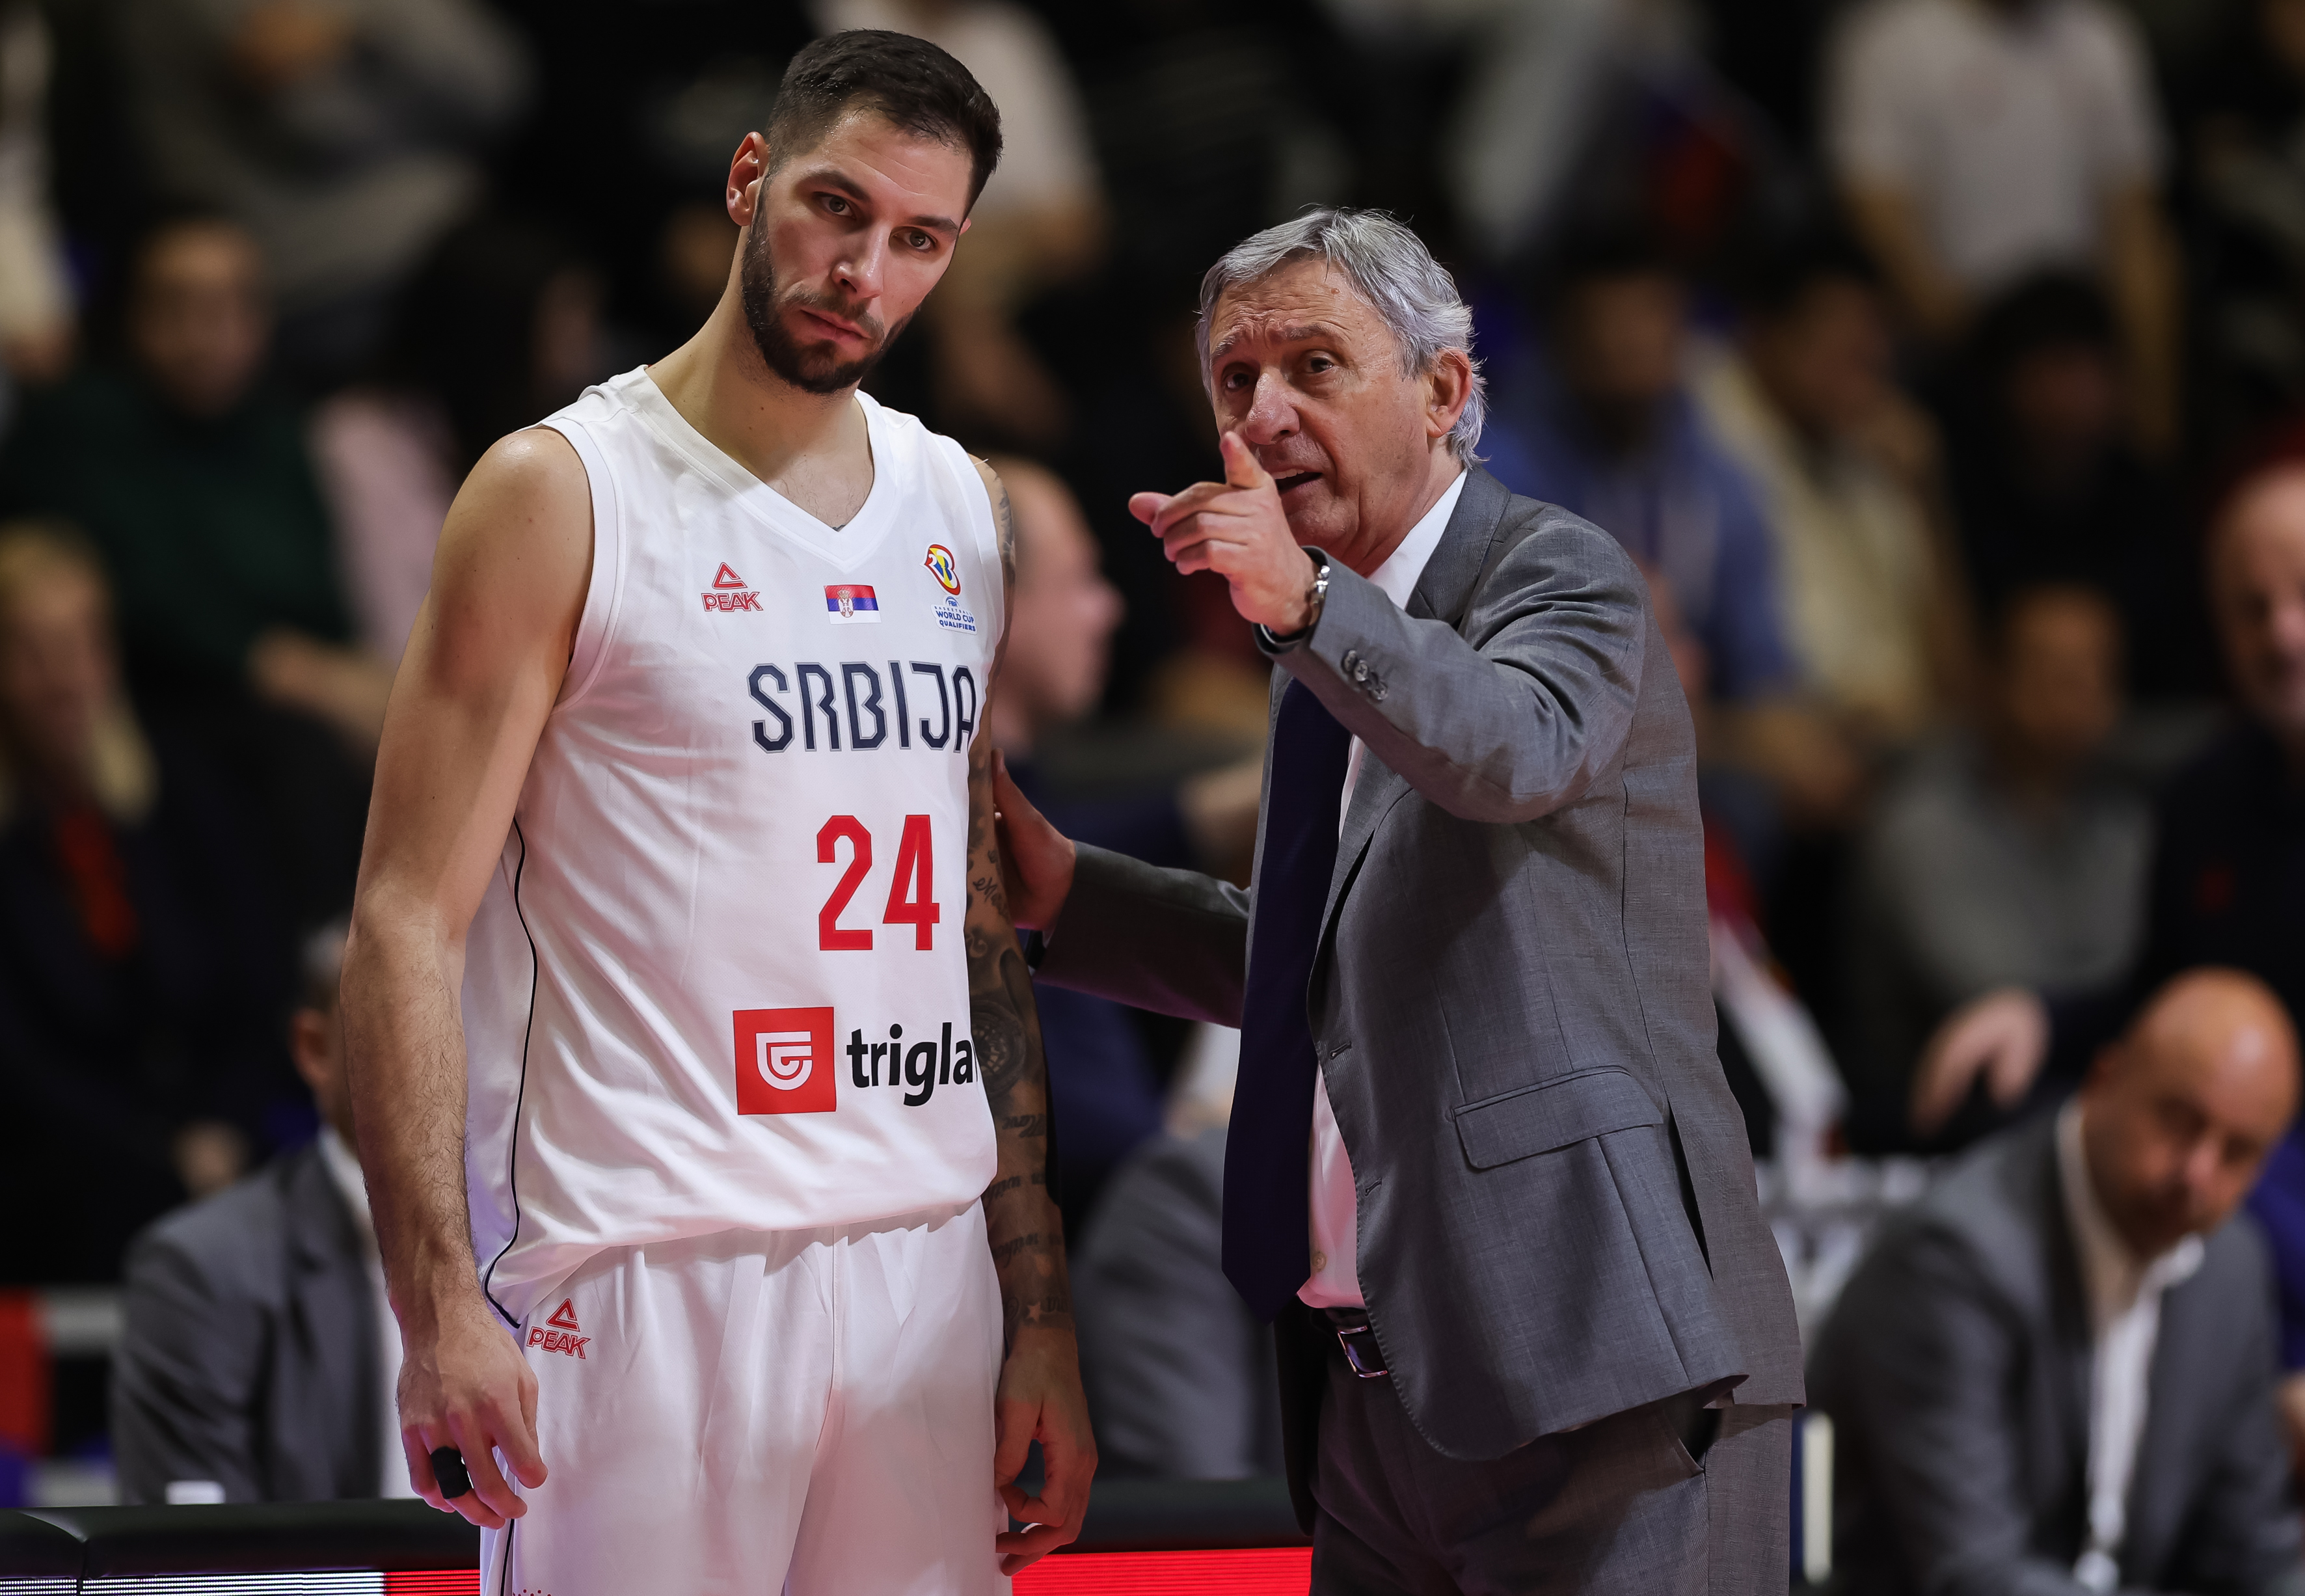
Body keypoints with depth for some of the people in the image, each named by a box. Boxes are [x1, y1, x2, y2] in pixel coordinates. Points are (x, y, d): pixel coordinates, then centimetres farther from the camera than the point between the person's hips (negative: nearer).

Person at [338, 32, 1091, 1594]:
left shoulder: (964, 514, 13)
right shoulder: (562, 496, -4)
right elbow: (411, 923, -7)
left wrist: (1041, 1313, 11)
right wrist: (437, 1306, -17)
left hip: (927, 1269, 5)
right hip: (648, 1274, -5)